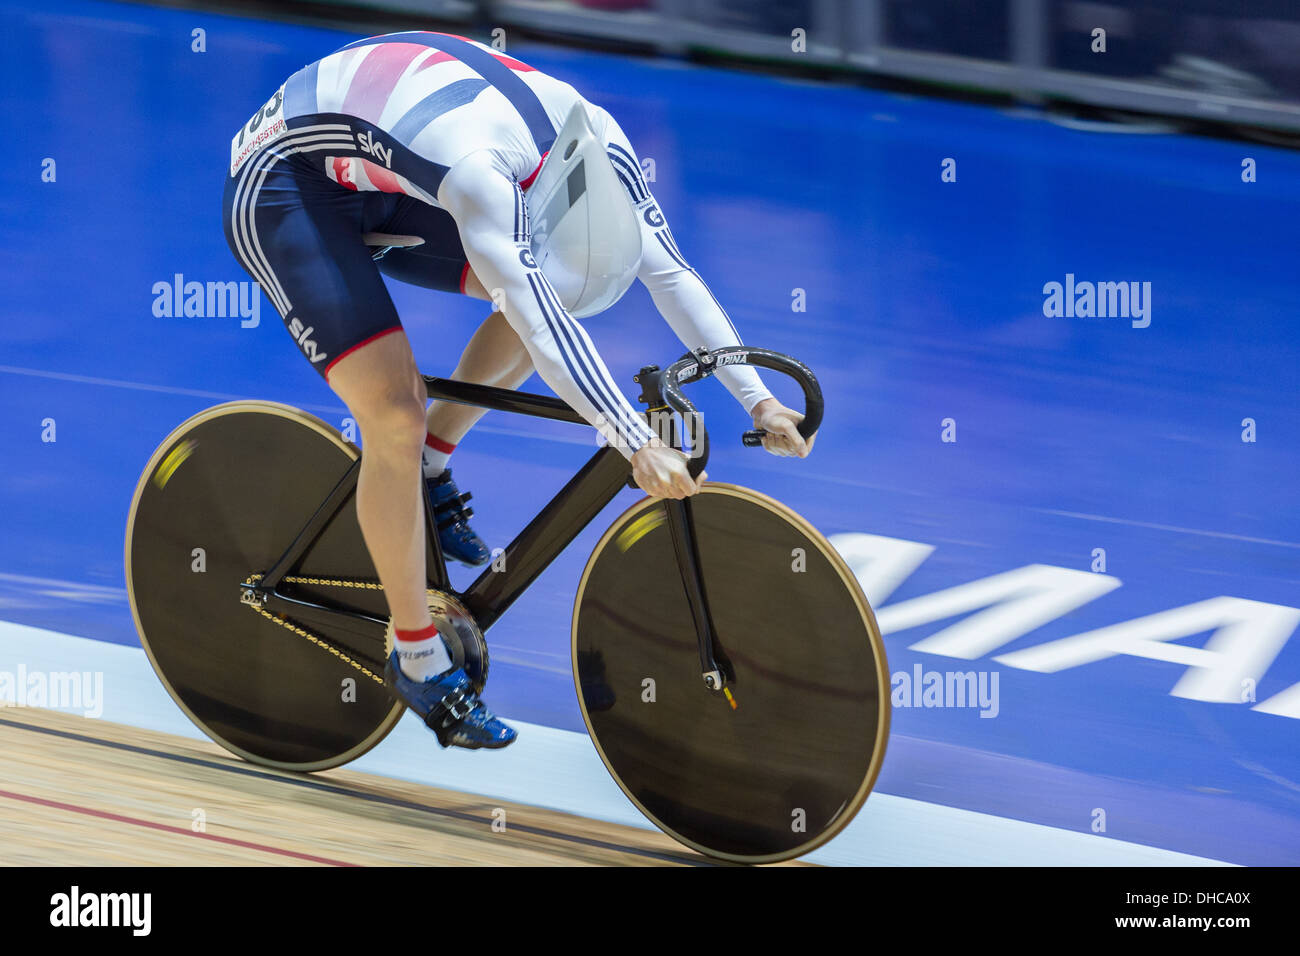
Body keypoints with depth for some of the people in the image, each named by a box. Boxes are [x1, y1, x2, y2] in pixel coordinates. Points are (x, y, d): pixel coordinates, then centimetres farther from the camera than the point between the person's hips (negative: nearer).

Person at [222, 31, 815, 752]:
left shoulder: (595, 140, -15)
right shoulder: (478, 165, -38)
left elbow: (670, 271, -11)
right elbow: (539, 322, -43)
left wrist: (757, 398, -16)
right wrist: (638, 445, -47)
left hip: (378, 193, 8)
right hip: (281, 191, -8)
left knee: (545, 291, -4)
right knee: (396, 417, -19)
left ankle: (428, 465, 11)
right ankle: (416, 658, -5)